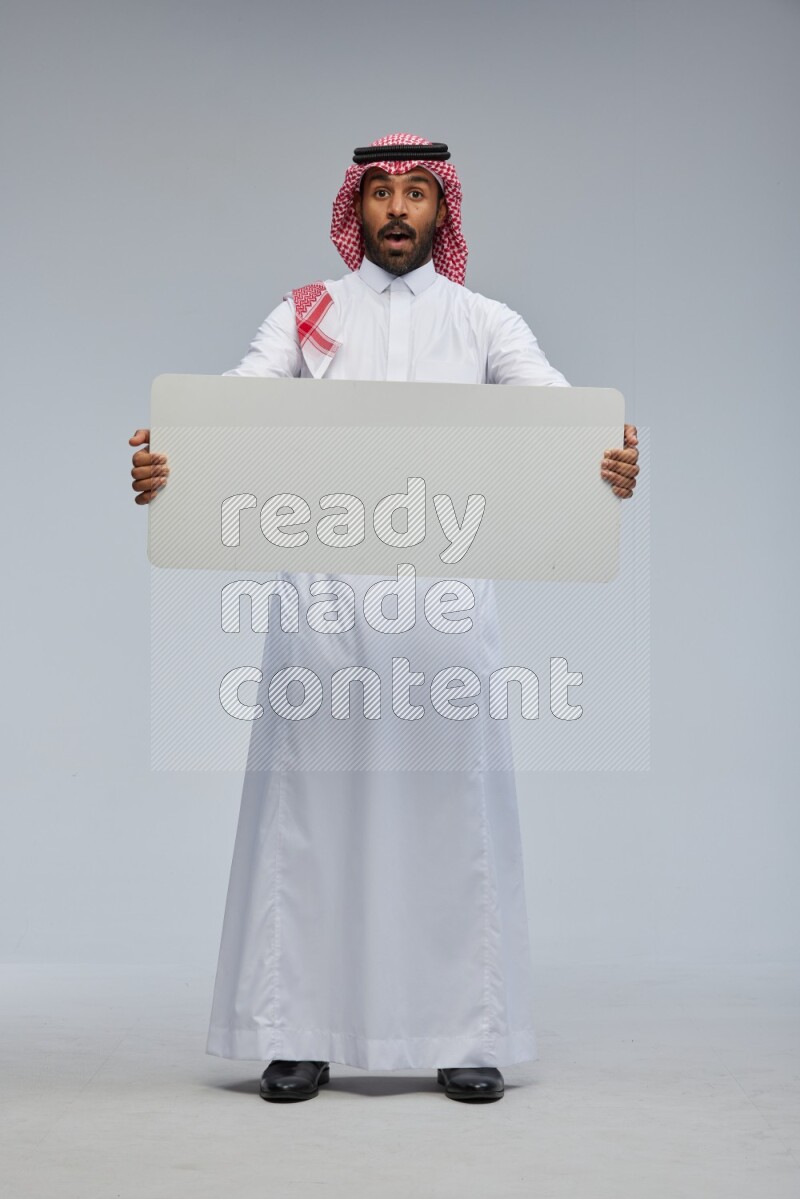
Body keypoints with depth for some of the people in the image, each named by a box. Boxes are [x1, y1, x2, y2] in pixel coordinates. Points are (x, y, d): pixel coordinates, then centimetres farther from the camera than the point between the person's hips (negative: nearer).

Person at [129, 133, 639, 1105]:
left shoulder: (486, 322, 11)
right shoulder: (306, 314, 11)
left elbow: (558, 405, -7)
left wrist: (611, 461, -30)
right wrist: (166, 458, -28)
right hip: (324, 579, 0)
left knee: (452, 798, 1)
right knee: (310, 799, 0)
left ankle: (466, 1035, 9)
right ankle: (297, 1034, 9)